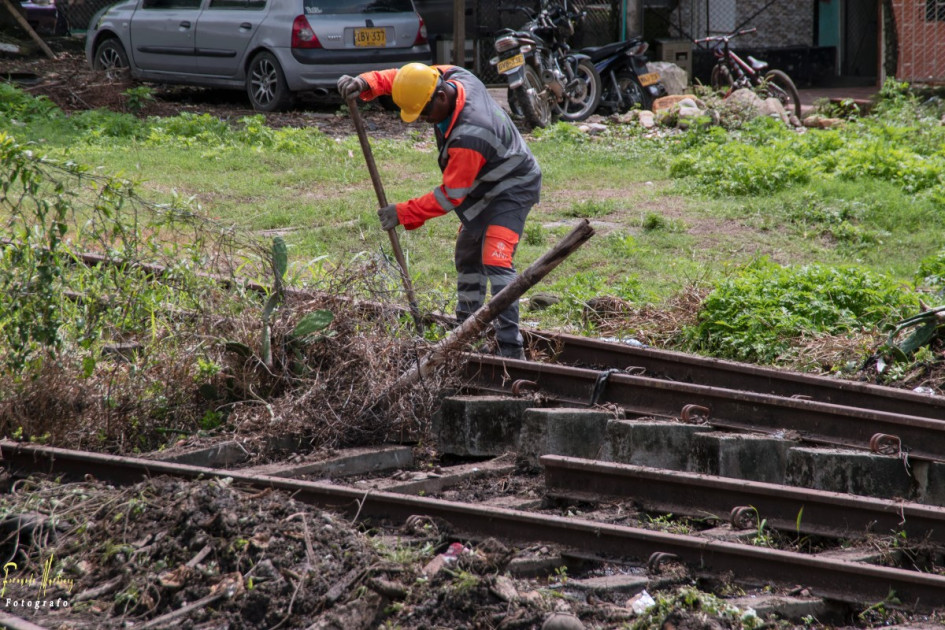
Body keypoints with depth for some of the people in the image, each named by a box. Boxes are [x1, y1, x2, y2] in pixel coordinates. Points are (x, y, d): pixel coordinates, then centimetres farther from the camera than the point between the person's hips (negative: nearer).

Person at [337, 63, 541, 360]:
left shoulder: (469, 137, -37)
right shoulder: (451, 77, -12)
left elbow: (451, 195, -29)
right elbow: (398, 77, 0)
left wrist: (404, 213, -24)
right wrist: (365, 83, -20)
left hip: (511, 193, -11)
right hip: (487, 188, 11)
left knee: (495, 262, -24)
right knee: (467, 257, 21)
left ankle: (510, 346, -29)